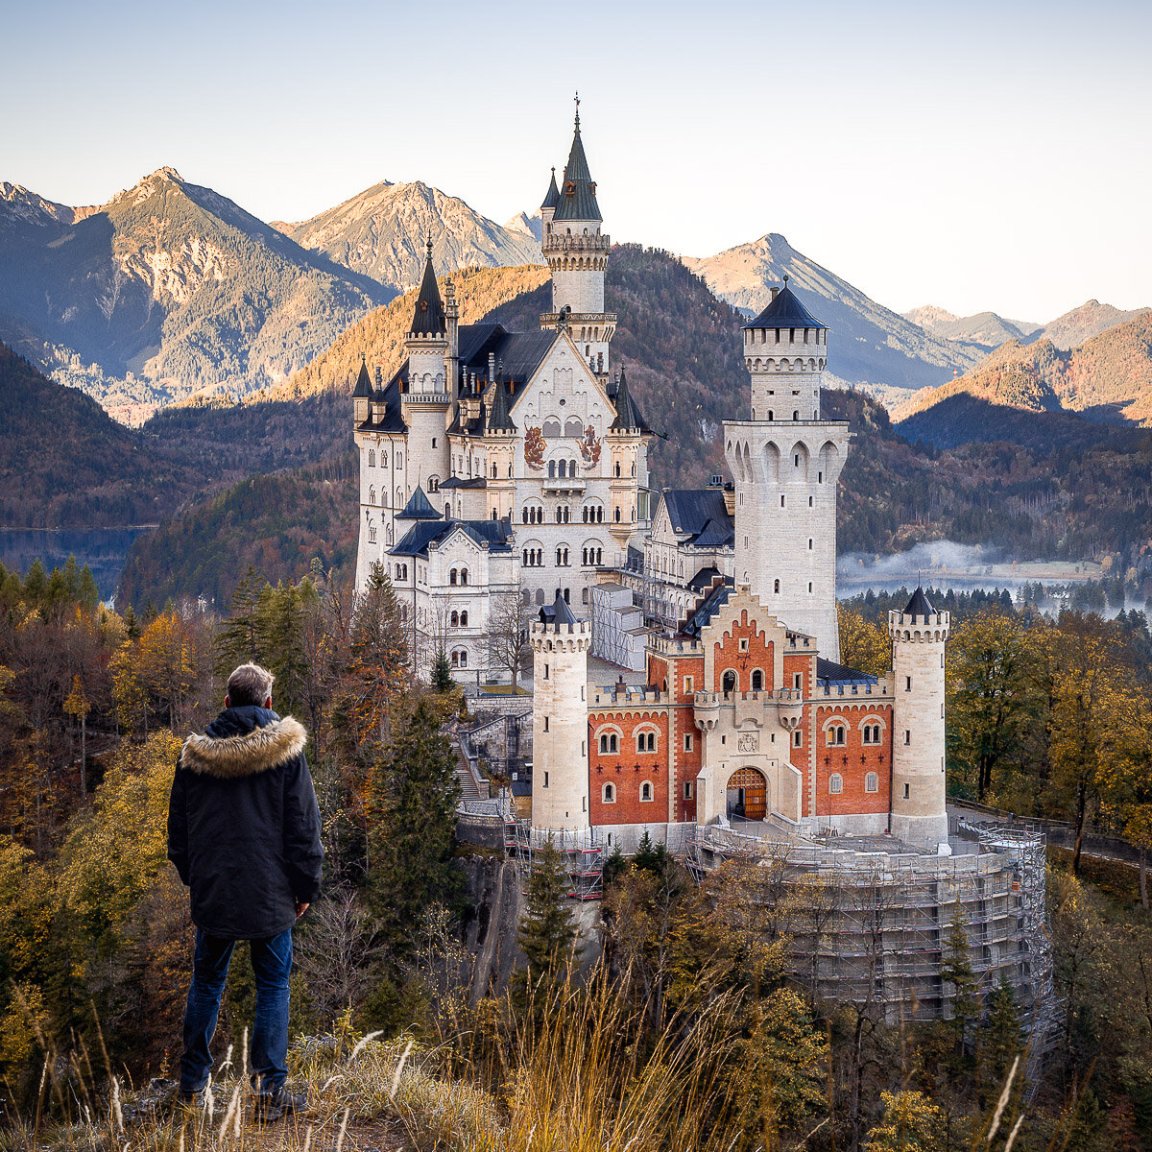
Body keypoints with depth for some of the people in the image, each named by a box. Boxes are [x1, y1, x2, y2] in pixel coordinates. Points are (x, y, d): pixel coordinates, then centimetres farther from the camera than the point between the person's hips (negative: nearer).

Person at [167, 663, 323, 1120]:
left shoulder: (195, 753, 2)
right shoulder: (285, 750, -7)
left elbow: (178, 825, 11)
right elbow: (303, 825, -5)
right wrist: (306, 886, 3)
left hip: (212, 890, 3)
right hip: (269, 893, -3)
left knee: (207, 980, 16)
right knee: (273, 984, 4)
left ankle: (192, 1081, 20)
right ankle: (270, 1089, 0)